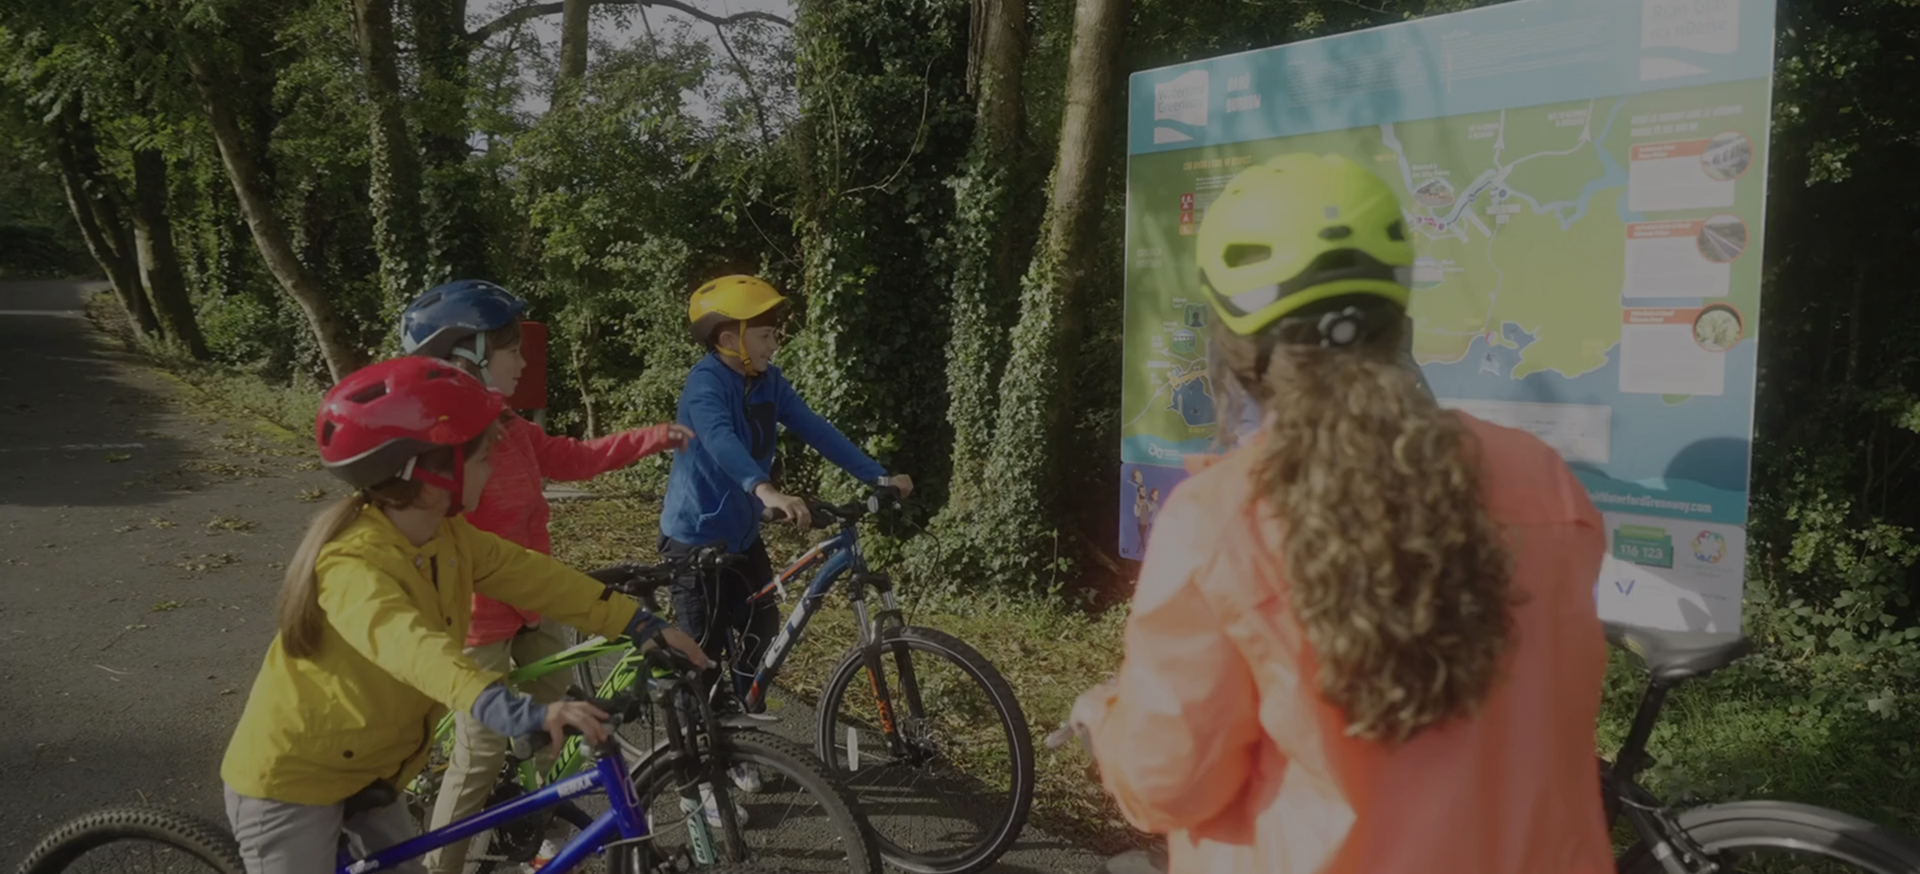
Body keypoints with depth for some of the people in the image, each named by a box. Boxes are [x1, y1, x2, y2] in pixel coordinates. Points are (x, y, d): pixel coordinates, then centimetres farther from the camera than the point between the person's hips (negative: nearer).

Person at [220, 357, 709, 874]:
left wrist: (642, 627, -12)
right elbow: (413, 648, -51)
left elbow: (531, 576, -4)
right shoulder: (352, 564, -34)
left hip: (362, 772, 8)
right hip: (289, 782, -8)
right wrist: (519, 713, -66)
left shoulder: (446, 537, -7)